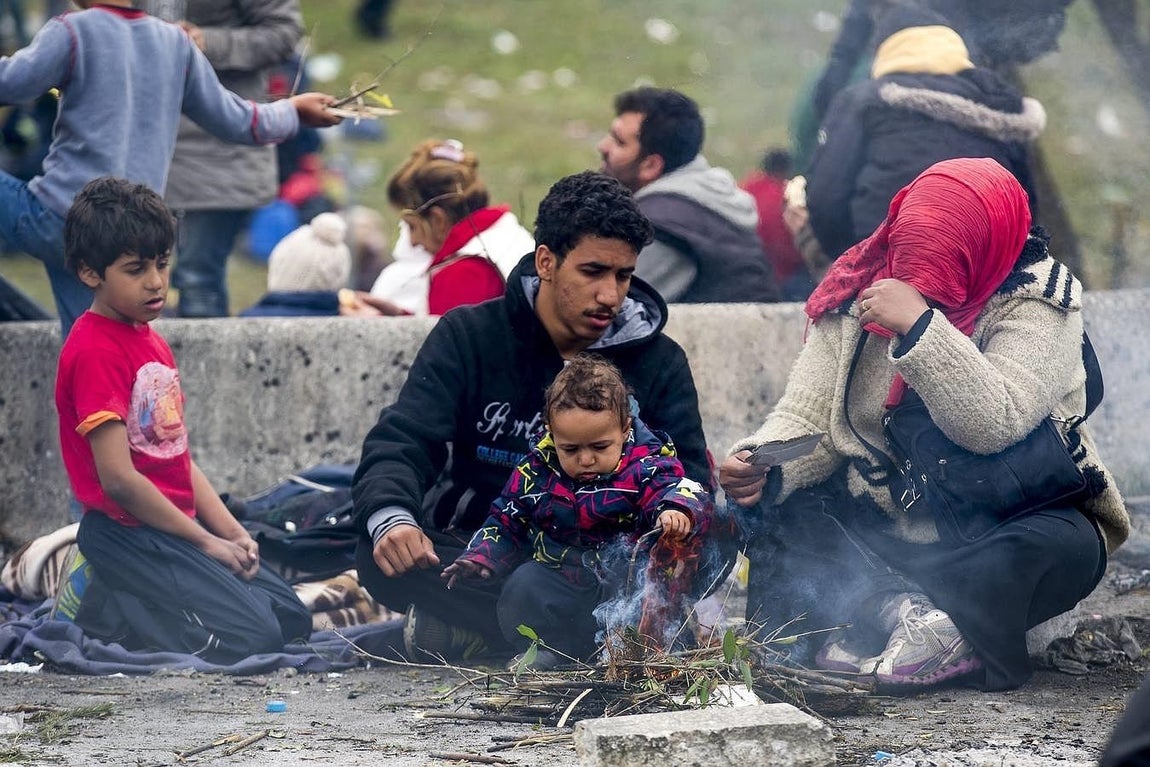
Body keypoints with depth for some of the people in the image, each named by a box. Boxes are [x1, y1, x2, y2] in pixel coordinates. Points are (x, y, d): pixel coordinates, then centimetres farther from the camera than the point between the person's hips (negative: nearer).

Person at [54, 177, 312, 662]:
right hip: (129, 534, -9)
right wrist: (207, 543, -14)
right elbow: (118, 478, -21)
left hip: (172, 527, 9)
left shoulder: (151, 342, 14)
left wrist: (233, 532, 2)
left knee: (292, 618, 11)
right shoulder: (94, 352, -16)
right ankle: (100, 607, -5)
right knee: (253, 636, -18)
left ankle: (111, 598, 9)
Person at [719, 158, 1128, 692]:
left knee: (1065, 548, -35)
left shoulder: (1037, 300, -16)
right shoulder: (858, 288, -5)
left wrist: (921, 325, -39)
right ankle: (907, 616, -38)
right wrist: (762, 467, -28)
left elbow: (996, 426, -30)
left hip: (1000, 527, -3)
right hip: (877, 523, 3)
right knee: (775, 516, -22)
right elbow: (807, 418, -7)